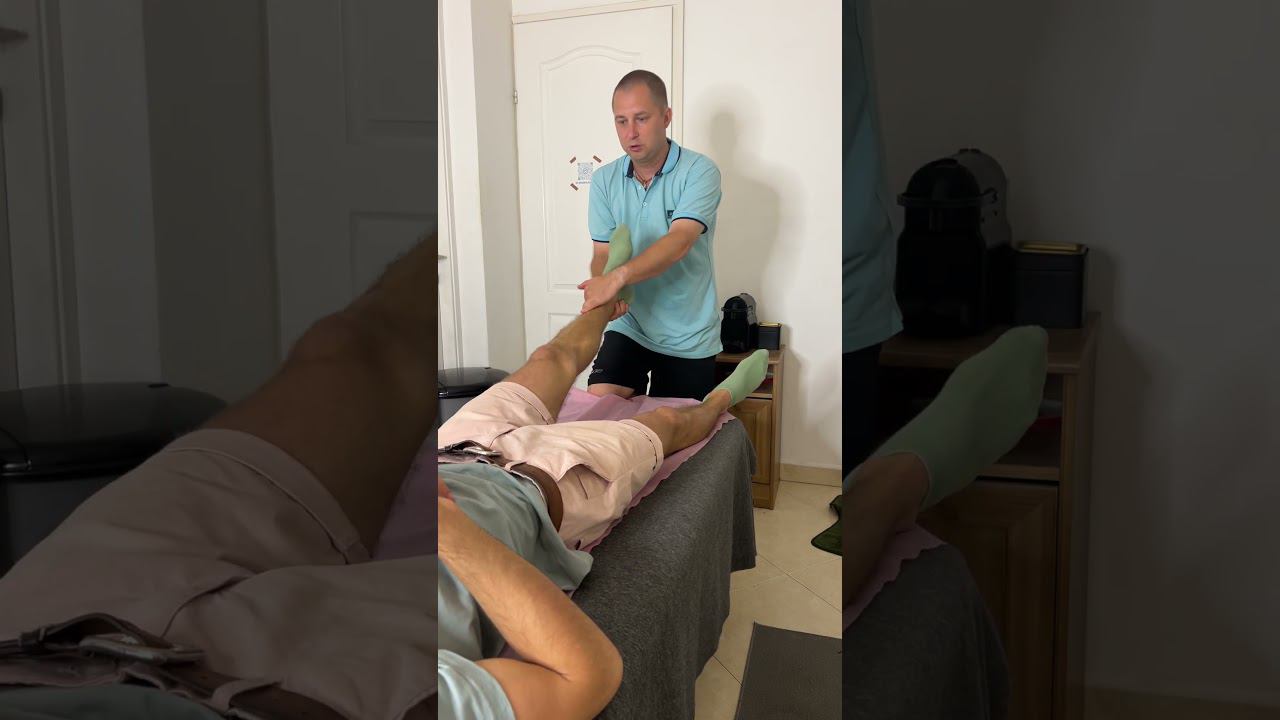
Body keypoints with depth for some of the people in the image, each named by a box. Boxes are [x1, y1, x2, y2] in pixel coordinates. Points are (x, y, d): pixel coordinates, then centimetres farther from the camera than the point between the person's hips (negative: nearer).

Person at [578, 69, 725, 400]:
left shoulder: (699, 172, -13)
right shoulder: (604, 180, 1)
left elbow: (679, 241, -26)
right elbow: (602, 252, -1)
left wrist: (619, 276, -41)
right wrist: (603, 288, -26)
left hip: (688, 339, -2)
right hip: (629, 326, 3)